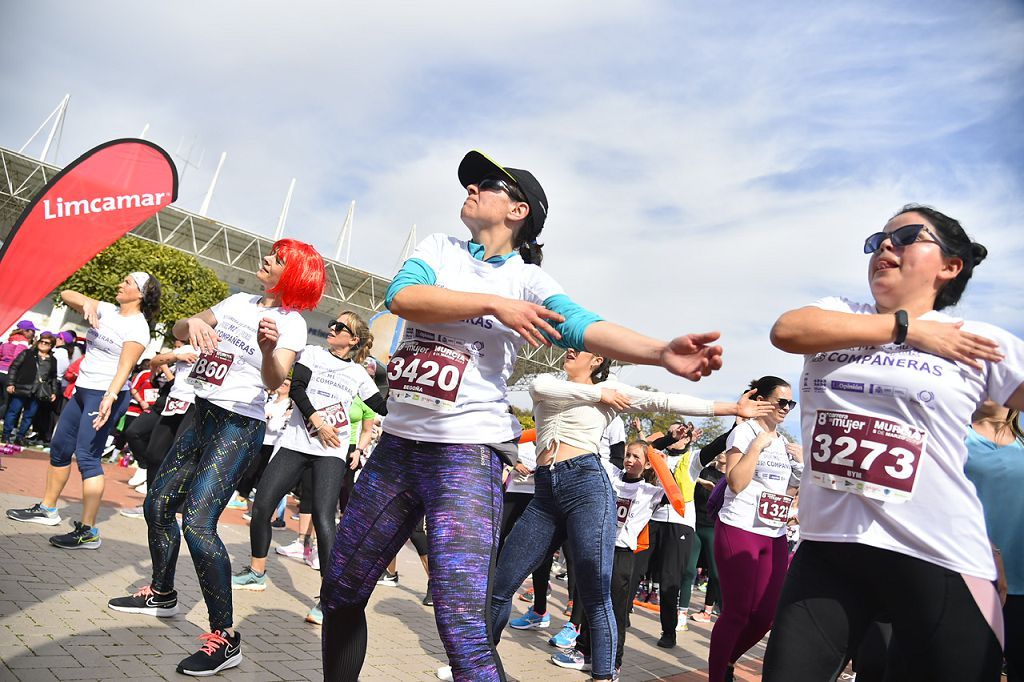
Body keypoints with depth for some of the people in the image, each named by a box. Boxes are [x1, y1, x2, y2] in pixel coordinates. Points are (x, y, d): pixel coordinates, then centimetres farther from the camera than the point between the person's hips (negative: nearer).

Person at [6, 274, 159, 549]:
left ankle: (89, 532, -10)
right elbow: (66, 295, 10)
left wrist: (110, 397, -38)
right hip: (82, 390, 9)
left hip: (105, 396, -9)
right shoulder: (107, 310, 8)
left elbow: (125, 367, -23)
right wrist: (86, 302, -11)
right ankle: (47, 509, 33)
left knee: (87, 457, -12)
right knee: (59, 447, 17)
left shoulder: (137, 327, -14)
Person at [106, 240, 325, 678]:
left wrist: (268, 348, -46)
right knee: (158, 504, 16)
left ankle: (225, 638, -13)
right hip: (202, 415, 8)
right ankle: (161, 595, 37)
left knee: (197, 522, -19)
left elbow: (275, 381, -24)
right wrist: (193, 323, -18)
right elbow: (180, 331, 6)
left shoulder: (291, 322, -10)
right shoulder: (239, 302, 9)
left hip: (239, 426, -8)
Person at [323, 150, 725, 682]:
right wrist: (493, 303, -21)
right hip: (397, 443, 5)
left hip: (467, 451, -4)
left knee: (462, 624, -17)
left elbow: (585, 327, -17)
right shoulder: (438, 248, 9)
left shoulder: (527, 280, 0)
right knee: (340, 593, 15)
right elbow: (401, 297, -11)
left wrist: (662, 352, -34)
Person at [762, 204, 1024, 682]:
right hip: (828, 544, 2)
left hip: (938, 559, -1)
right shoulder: (836, 315, 8)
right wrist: (907, 327, -9)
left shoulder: (979, 342, 2)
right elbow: (786, 330, -13)